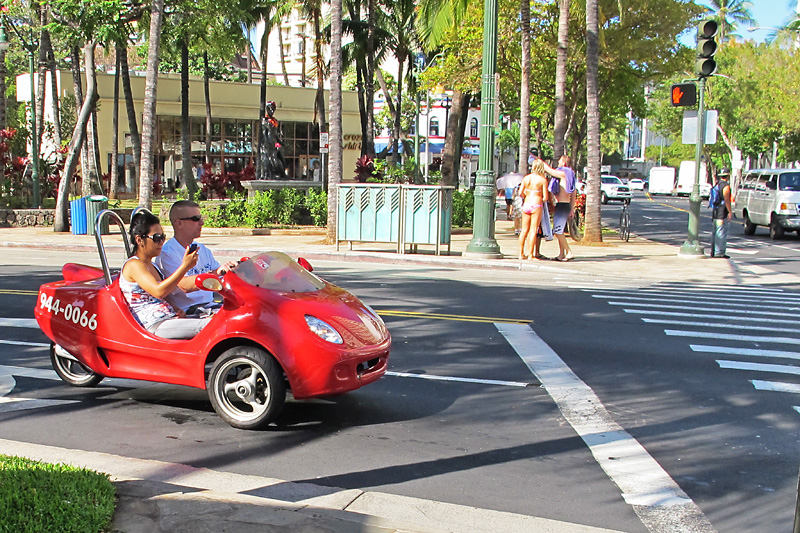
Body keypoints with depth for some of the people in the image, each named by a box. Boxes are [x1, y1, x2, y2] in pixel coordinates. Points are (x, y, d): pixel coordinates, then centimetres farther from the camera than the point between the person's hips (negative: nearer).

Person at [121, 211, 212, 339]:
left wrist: (178, 311, 6)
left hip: (170, 320, 9)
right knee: (209, 325, -29)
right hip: (155, 326, -9)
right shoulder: (133, 265, -6)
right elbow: (159, 291, -22)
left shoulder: (152, 266, 23)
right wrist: (185, 267, -24)